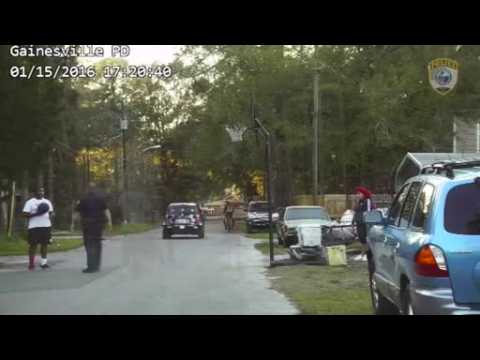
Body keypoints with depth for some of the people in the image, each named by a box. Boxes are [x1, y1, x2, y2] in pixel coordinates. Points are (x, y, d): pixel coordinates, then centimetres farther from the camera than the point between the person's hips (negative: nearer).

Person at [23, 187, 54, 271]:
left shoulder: (47, 202, 14)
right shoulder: (30, 202, -2)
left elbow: (51, 212, 20)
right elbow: (25, 214, -8)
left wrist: (51, 215, -4)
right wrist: (36, 214, -21)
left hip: (46, 226, 5)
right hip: (34, 226, -5)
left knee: (45, 244, 5)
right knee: (33, 245, -2)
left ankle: (43, 262, 12)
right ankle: (31, 263, 3)